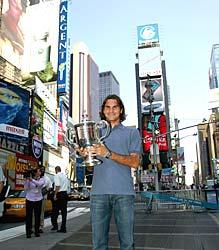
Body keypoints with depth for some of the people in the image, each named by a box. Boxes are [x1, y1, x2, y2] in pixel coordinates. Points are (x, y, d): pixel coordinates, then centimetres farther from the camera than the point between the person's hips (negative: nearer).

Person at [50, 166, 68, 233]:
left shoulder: (57, 175, -7)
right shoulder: (65, 175, 15)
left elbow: (57, 186, -17)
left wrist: (55, 195, -17)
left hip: (59, 194, -7)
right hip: (65, 194, 7)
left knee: (55, 210, 4)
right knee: (64, 211, 7)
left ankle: (55, 225, 3)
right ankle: (63, 228, 10)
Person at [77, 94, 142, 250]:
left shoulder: (132, 133, 11)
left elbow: (135, 162, -2)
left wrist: (108, 154, -14)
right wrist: (85, 155, -4)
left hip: (123, 192, -2)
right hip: (99, 192, 2)